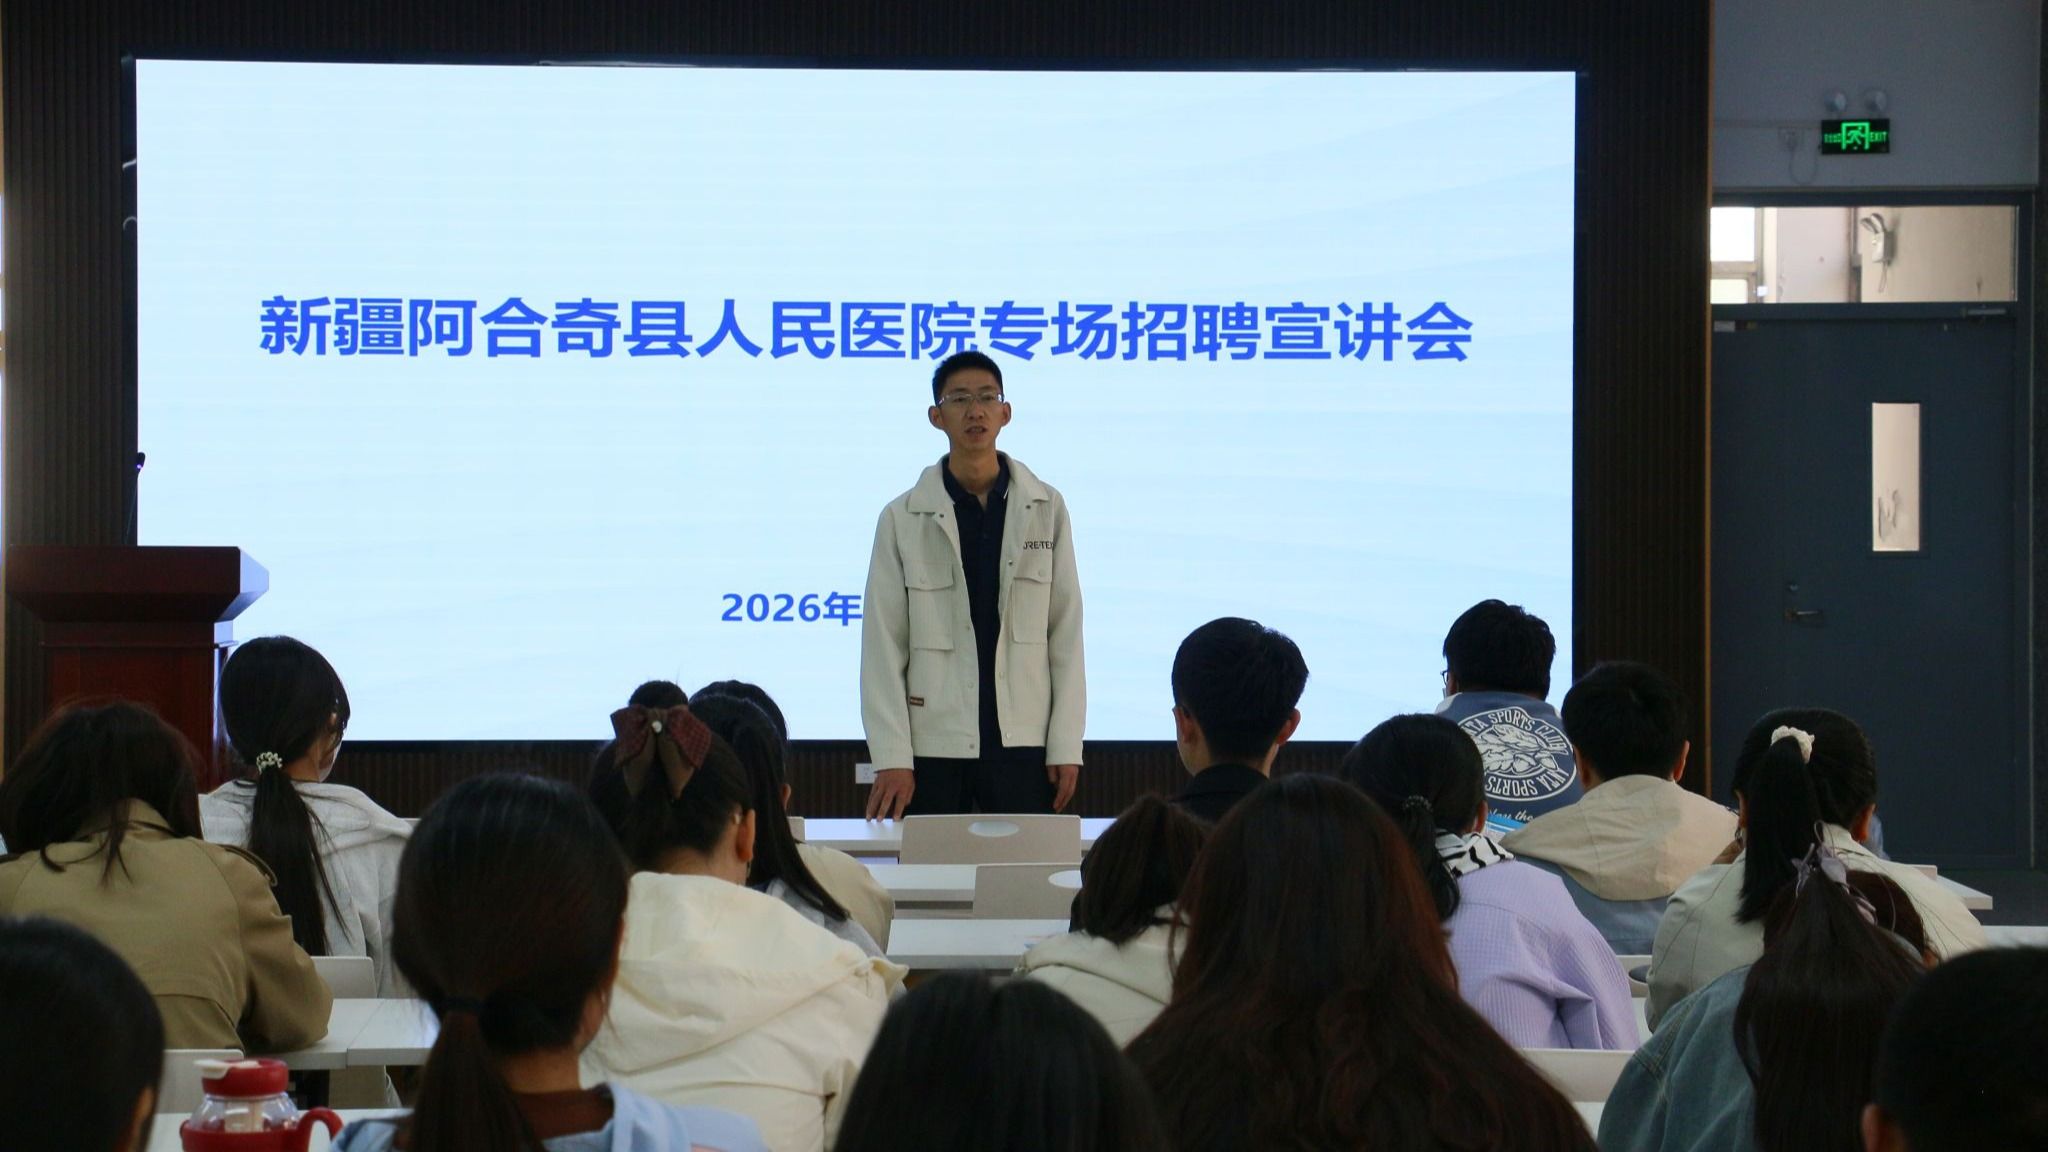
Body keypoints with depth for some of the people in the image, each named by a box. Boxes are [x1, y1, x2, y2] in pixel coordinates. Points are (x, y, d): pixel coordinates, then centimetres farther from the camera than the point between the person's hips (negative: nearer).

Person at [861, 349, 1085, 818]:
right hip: (933, 745, -1)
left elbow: (1065, 634, 4)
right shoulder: (903, 518, 2)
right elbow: (884, 645, 0)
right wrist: (892, 758, -6)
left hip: (1022, 743, 1)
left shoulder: (1046, 509, 4)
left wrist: (1066, 746, -1)